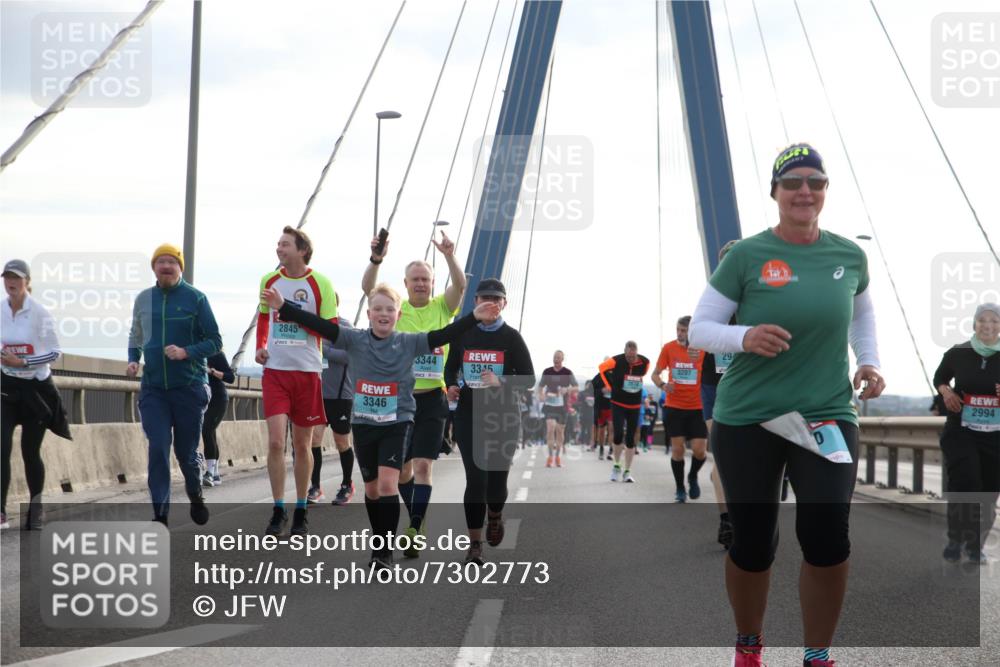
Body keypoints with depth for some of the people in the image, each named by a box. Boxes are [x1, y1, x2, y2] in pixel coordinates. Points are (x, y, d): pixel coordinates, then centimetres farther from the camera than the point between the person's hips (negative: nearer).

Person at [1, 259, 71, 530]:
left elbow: (54, 352, -9)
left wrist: (22, 362, -18)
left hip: (36, 388, -3)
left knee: (30, 451, 5)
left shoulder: (40, 313, -12)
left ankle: (35, 512, 22)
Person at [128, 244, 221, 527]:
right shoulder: (143, 299, 7)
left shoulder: (195, 298, -5)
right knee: (158, 449, -10)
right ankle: (160, 513, -5)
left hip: (189, 387, -2)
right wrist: (133, 360, 2)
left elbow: (215, 342, -4)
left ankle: (195, 496, 35)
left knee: (186, 452, 6)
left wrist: (186, 352, -20)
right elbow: (135, 337, 21)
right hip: (153, 389, 2)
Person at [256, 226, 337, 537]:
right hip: (275, 370, 2)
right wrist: (260, 346, 7)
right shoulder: (269, 280, 6)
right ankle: (278, 511, 1)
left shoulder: (320, 284, -4)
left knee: (302, 444, 8)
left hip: (307, 371, -2)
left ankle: (301, 511, 21)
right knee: (275, 441, -9)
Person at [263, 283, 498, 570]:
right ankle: (379, 543, 30)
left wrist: (474, 317, -27)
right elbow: (319, 324, -10)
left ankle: (385, 552, -10)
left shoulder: (410, 342, -4)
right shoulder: (355, 340, -2)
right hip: (363, 423, 3)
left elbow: (444, 335, -13)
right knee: (371, 488, 13)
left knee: (388, 484, -16)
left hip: (398, 423, -2)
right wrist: (283, 307, -20)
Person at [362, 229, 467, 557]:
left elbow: (460, 285, -17)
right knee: (402, 467, 11)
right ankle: (416, 517, 32)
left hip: (432, 398, -2)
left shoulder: (442, 307, 1)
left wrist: (449, 256, -34)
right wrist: (376, 259, -31)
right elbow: (368, 288, -13)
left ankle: (414, 531, -11)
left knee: (423, 465, -11)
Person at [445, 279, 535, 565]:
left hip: (504, 416, -1)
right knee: (475, 479, -6)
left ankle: (495, 515, 39)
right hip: (469, 415, 1)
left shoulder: (511, 337, -2)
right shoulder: (463, 334, 5)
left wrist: (501, 382, -21)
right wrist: (451, 386, -6)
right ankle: (474, 544, 3)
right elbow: (451, 367, 16)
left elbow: (528, 379, -3)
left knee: (497, 479, 3)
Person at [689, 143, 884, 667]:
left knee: (828, 540, -9)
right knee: (752, 545, 6)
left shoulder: (849, 256, 4)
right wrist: (745, 337, -23)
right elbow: (698, 330, -4)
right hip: (746, 420, -2)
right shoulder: (746, 256, -6)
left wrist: (869, 361, 8)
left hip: (828, 416, 2)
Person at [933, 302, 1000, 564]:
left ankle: (975, 545, 23)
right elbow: (939, 377, 17)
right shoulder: (957, 353, -1)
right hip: (960, 431, -1)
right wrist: (945, 390, -4)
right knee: (964, 483, -18)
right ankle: (956, 540, -3)